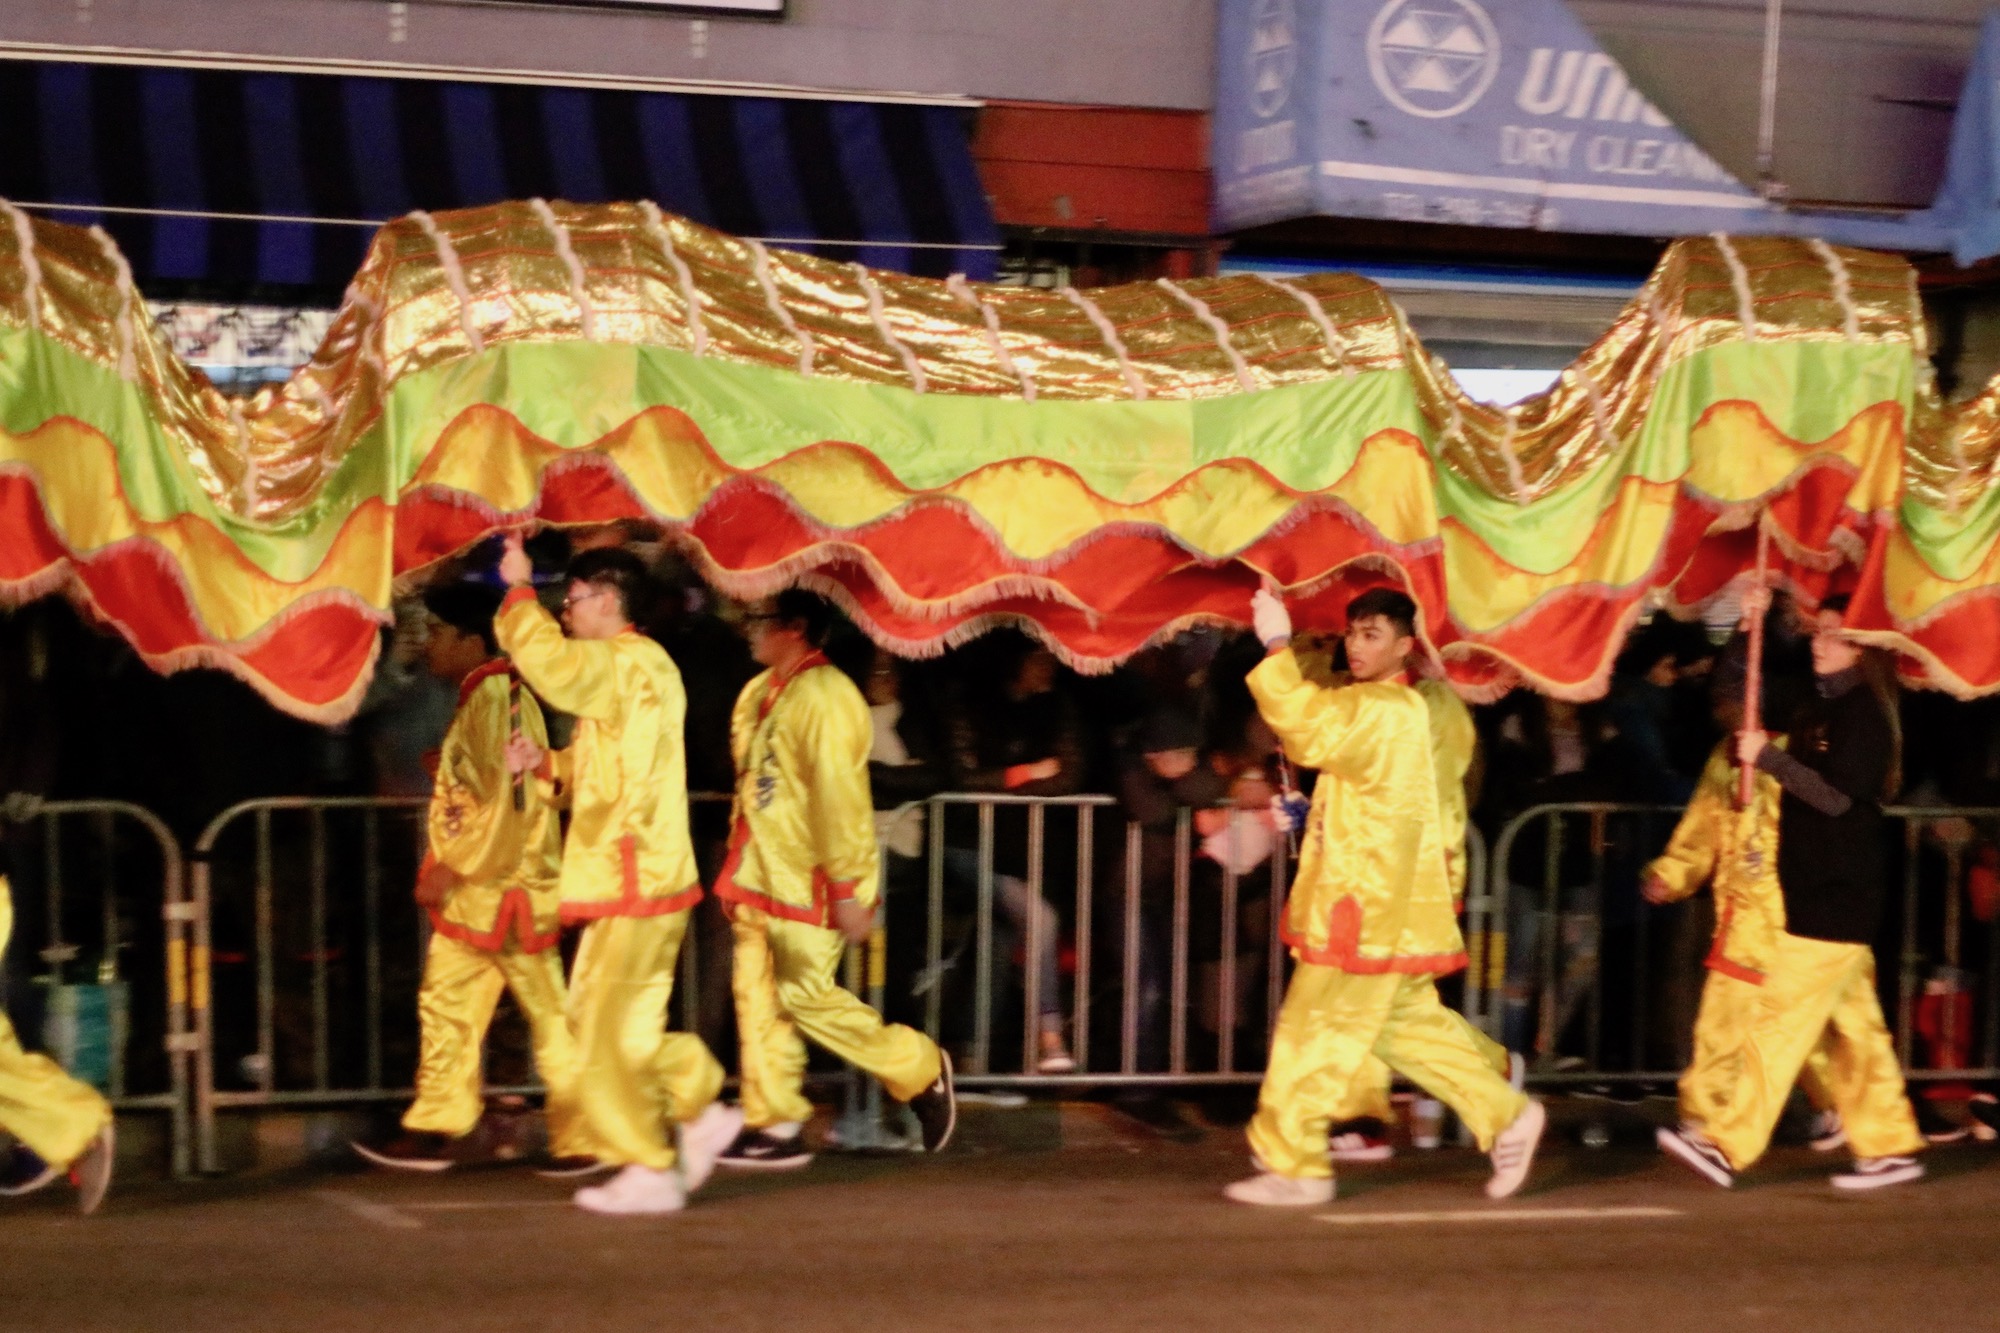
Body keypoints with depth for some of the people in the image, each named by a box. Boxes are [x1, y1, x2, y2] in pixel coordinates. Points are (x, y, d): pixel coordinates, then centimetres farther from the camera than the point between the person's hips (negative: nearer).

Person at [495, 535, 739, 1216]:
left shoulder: (632, 663, -15)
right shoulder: (622, 668, 19)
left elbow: (547, 661, -31)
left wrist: (519, 590, -16)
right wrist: (544, 761, 8)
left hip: (635, 879, -10)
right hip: (626, 877, 10)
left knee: (613, 1031, -4)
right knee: (595, 1015, 15)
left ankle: (649, 1173, 3)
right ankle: (700, 1113, 21)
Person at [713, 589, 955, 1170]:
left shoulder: (825, 698, -17)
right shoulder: (760, 693, 13)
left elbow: (841, 797, -21)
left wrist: (848, 888, -22)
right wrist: (740, 864, 22)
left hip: (806, 881, -9)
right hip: (760, 876, 9)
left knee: (806, 994, -9)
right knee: (757, 996, 6)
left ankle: (922, 1071, 8)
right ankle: (774, 1126, 11)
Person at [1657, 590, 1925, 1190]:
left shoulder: (1863, 713, -12)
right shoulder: (1822, 708, 14)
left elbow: (1838, 796, -20)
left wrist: (1768, 757, -20)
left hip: (1835, 898, -9)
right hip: (1818, 893, 9)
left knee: (1781, 1017, -10)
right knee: (1855, 1024, 11)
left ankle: (1729, 1146, -10)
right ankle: (1890, 1147, 15)